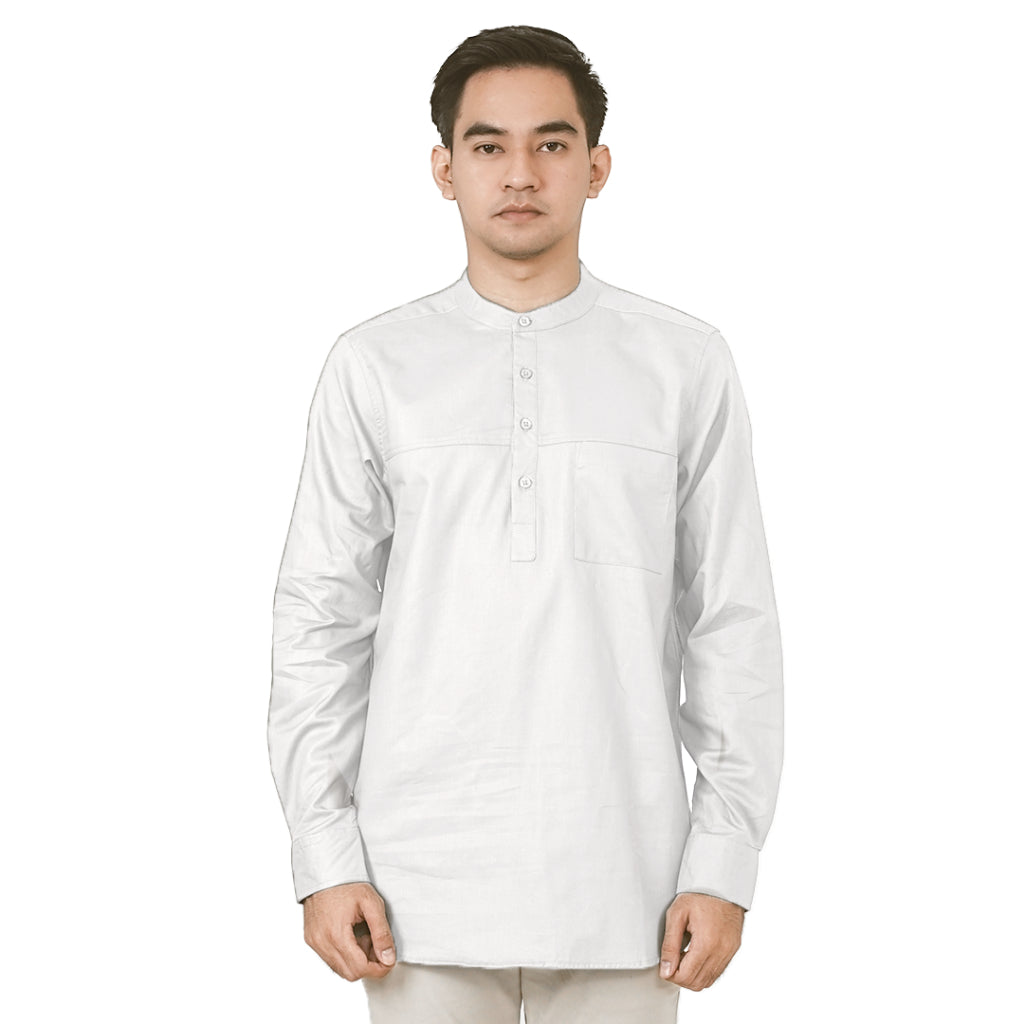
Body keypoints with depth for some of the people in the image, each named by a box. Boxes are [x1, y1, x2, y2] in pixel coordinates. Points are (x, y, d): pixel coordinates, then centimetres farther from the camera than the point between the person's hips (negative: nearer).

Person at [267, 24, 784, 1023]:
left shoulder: (685, 365, 2)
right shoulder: (373, 367, 3)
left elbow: (731, 623, 3)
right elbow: (320, 620, 4)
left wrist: (724, 863, -1)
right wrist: (324, 855, -1)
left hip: (621, 886, 0)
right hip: (426, 890, 0)